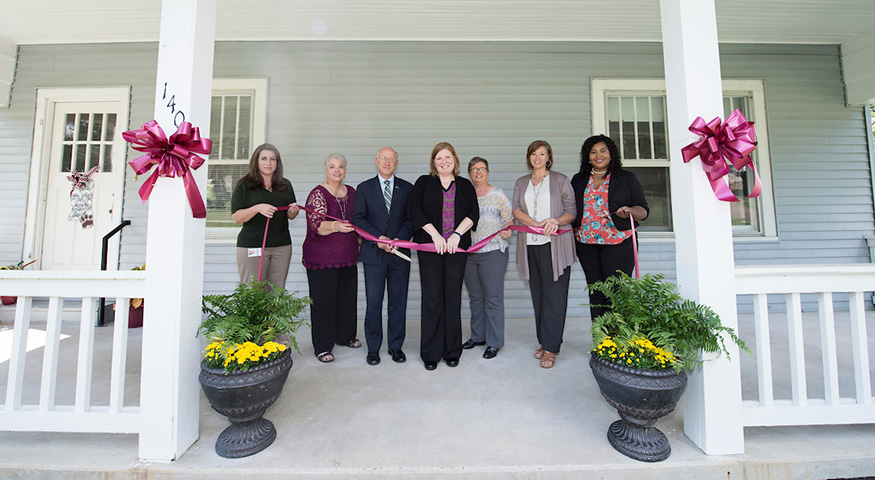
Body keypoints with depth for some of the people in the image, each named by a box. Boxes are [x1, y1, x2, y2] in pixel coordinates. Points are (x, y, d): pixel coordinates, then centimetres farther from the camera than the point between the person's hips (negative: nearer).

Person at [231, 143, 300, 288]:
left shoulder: (286, 185, 13)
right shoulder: (244, 185, 1)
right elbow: (236, 218, -4)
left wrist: (293, 211, -4)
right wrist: (258, 208, -20)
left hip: (282, 246, 3)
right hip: (252, 246, -3)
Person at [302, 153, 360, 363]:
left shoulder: (351, 192, 10)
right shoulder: (318, 194, -9)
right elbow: (316, 224, -22)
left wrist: (360, 243, 17)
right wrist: (335, 226, -39)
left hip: (347, 256, 6)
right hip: (322, 257, -6)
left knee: (347, 296, 14)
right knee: (323, 299, 2)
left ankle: (345, 335, 33)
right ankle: (322, 346, 16)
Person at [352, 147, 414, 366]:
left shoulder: (407, 188, 10)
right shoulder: (364, 188, 9)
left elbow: (411, 218, 5)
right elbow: (358, 218, 1)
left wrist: (400, 239, -11)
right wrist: (378, 238, -12)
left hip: (400, 253, 1)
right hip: (373, 253, -1)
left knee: (398, 301, 7)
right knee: (374, 302, 4)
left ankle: (395, 346, 22)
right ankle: (373, 347, 19)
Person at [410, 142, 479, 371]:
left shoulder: (465, 185, 14)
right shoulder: (424, 183, 10)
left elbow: (473, 213, 4)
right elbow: (415, 210, -2)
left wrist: (457, 234, -10)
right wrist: (435, 234, -11)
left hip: (456, 248, 2)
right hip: (430, 247, -1)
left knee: (453, 298, 5)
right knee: (432, 298, 1)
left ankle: (452, 351, 20)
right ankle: (430, 353, 14)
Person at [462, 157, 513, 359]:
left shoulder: (498, 194, 1)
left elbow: (509, 220, 2)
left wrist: (507, 232, -18)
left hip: (493, 253, -4)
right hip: (468, 253, 4)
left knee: (493, 298, 0)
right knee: (475, 297, 14)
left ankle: (494, 342, 13)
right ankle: (478, 336, 29)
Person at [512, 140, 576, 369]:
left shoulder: (560, 180, 8)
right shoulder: (521, 183, 16)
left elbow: (571, 211, 4)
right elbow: (516, 209, 2)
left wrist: (555, 221, -17)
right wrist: (538, 224, -14)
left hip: (555, 245, -3)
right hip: (530, 245, 3)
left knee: (554, 296, -4)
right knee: (537, 295, 7)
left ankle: (551, 348, 4)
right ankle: (544, 341, 18)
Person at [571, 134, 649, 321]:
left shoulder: (627, 178, 7)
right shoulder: (579, 180, 14)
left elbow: (643, 209, 4)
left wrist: (629, 212, -18)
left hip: (618, 242, -2)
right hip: (586, 243, 3)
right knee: (596, 293, 7)